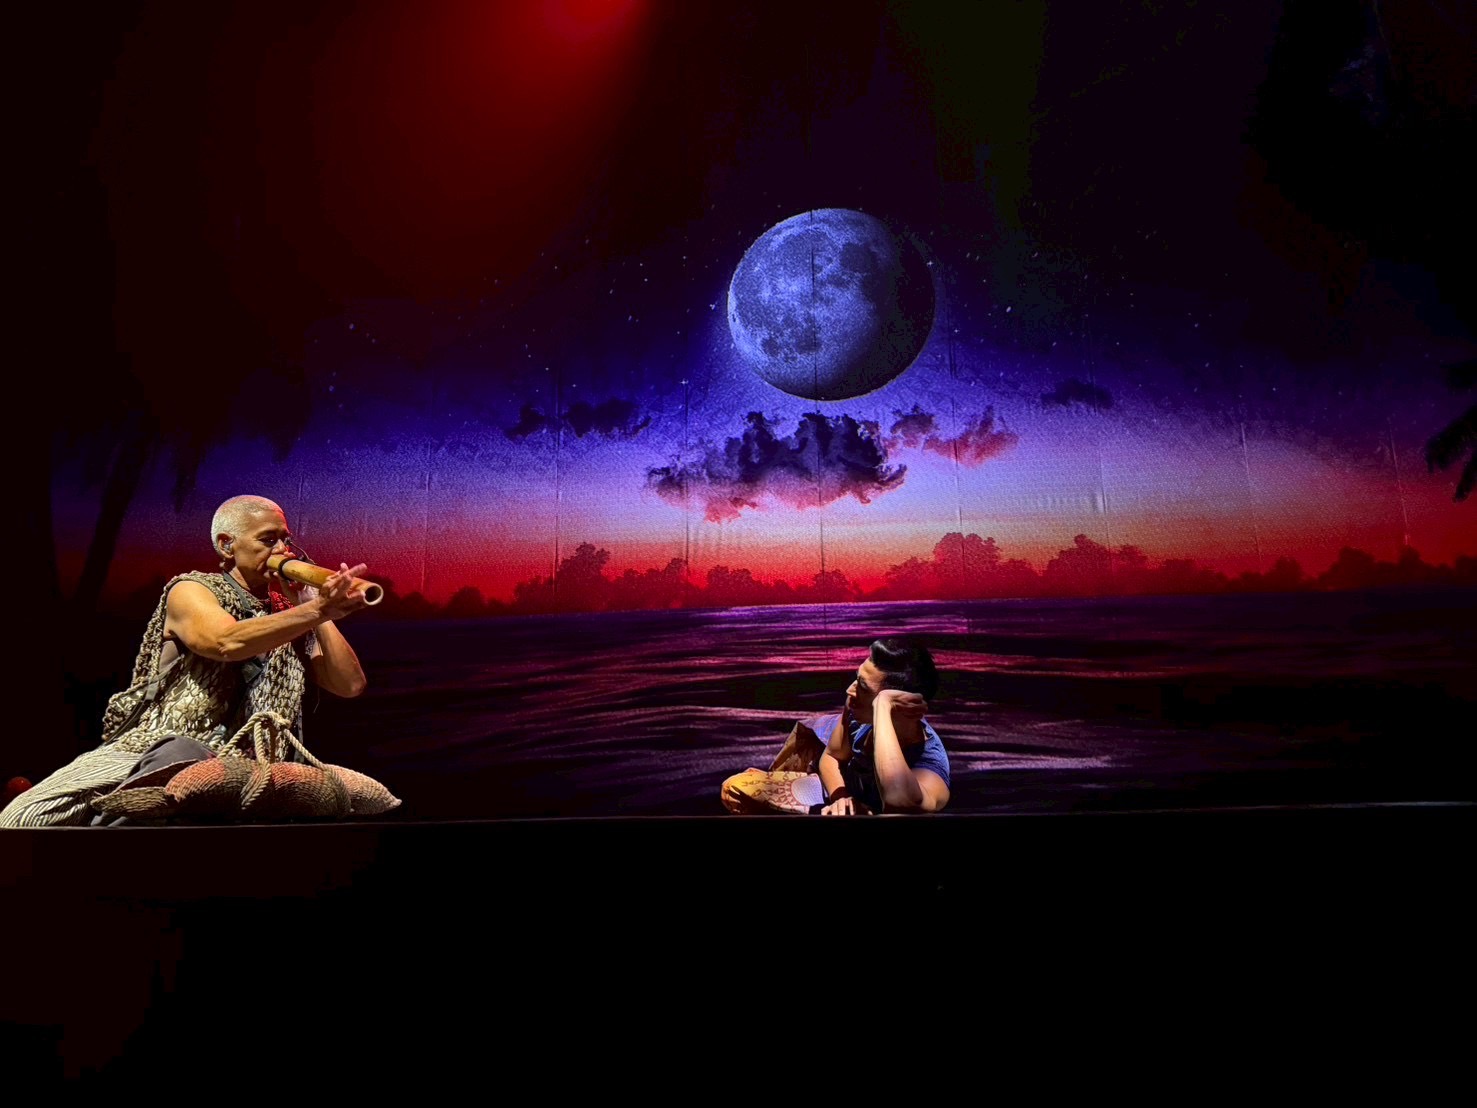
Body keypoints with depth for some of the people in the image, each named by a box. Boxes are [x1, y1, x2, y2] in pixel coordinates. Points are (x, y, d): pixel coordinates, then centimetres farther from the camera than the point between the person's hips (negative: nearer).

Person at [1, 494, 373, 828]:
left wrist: (313, 608, 1)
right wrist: (316, 610, -36)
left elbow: (350, 684, 3)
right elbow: (227, 642, -22)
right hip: (155, 749, -2)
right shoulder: (191, 590, 3)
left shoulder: (293, 615, 16)